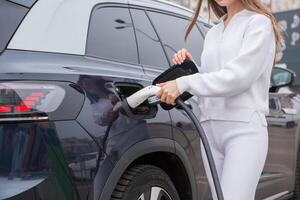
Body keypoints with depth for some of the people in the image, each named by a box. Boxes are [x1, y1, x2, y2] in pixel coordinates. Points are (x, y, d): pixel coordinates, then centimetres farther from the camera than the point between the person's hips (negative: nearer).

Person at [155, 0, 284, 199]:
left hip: (245, 128, -6)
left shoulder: (259, 23, 2)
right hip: (210, 130, 7)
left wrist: (184, 83, -16)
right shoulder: (212, 33, 22)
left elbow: (239, 75, -12)